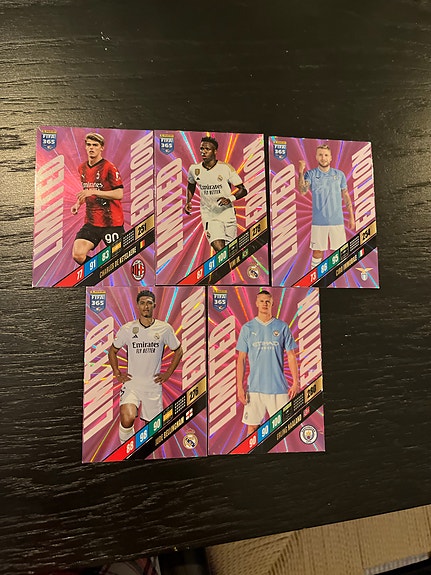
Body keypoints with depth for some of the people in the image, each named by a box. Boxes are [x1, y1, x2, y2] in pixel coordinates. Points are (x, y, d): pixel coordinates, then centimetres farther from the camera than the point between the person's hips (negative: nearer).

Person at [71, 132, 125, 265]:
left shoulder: (109, 168, -8)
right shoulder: (82, 168, 14)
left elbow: (119, 194, -16)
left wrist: (94, 192, -22)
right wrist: (78, 203, 11)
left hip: (111, 223, -5)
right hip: (91, 222, 6)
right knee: (78, 255, -9)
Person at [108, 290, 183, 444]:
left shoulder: (165, 328, -3)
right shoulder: (127, 329, -3)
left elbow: (178, 351, 10)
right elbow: (112, 351, 12)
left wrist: (168, 373, 4)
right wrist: (117, 373, 3)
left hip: (154, 384, 1)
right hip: (131, 382, -1)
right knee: (127, 419, -23)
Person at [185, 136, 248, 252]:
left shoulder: (226, 168, -7)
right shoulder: (194, 169, 1)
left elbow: (243, 190, -3)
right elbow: (190, 186, 23)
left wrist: (229, 199, -22)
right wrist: (188, 202, 6)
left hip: (228, 214, 0)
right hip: (209, 216, 1)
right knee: (219, 250, -19)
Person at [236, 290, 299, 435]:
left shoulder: (282, 327, 5)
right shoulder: (247, 328, 4)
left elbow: (291, 356, 5)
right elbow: (241, 359, 4)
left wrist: (295, 382, -2)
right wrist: (240, 386, -2)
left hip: (279, 386, 0)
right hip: (254, 386, 0)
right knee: (252, 425, 6)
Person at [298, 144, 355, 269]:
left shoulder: (339, 174, 7)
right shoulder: (311, 174, 2)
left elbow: (346, 196, 10)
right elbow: (302, 191, -15)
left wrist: (351, 217, 7)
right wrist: (301, 172, -25)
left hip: (337, 220, 2)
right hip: (318, 221, -2)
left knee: (339, 249, 8)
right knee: (317, 249, 5)